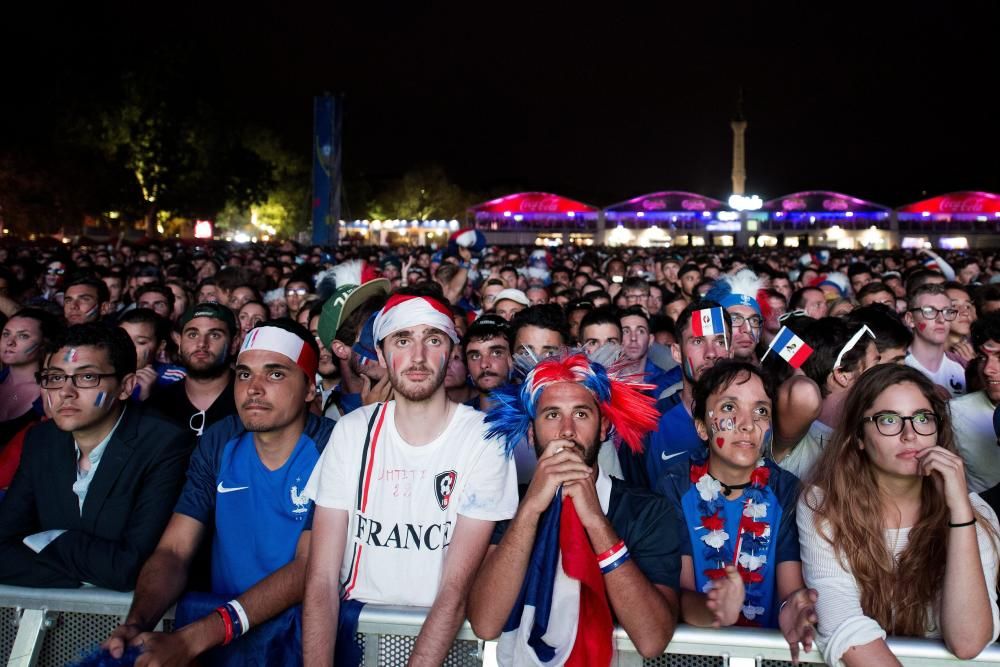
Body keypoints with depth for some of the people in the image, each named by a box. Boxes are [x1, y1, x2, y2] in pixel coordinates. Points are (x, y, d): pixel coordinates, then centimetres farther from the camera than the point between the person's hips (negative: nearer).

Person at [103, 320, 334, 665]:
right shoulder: (218, 444, 3)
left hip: (303, 622, -3)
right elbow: (174, 551, 0)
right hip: (221, 613, 3)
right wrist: (137, 622, -21)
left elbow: (310, 568, -20)